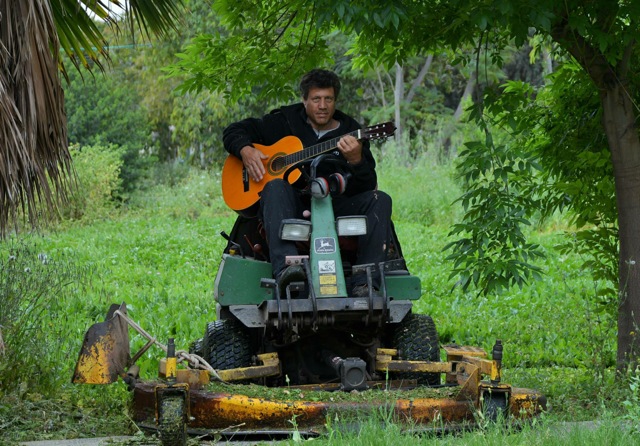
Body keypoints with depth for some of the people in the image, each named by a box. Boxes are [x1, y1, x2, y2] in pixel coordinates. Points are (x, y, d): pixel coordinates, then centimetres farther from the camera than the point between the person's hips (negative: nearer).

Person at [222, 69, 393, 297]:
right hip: (292, 207, -1)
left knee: (379, 200, -22)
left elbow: (367, 188, 1)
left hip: (334, 209, 2)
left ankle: (364, 284, -36)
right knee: (276, 186, -34)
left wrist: (356, 161, -21)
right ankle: (284, 267, -55)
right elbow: (234, 132, 19)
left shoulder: (350, 133, 11)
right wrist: (246, 151, -4)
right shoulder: (285, 121, 13)